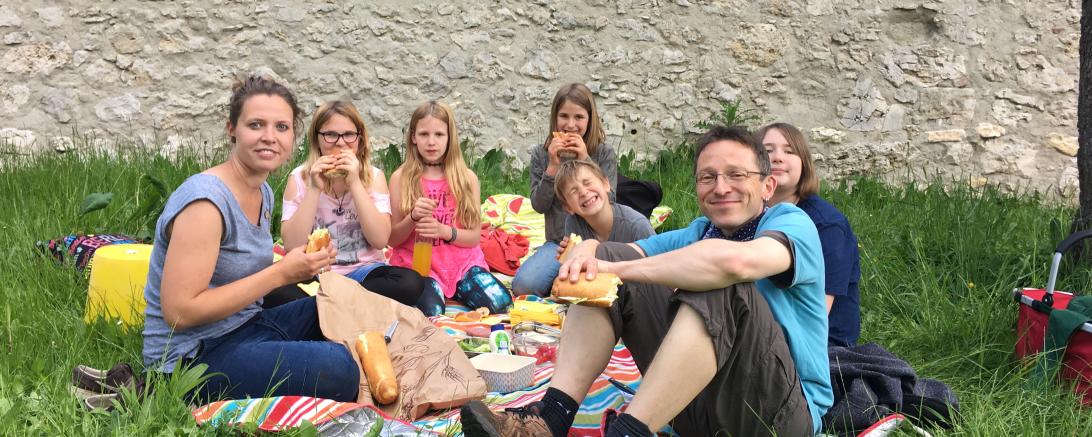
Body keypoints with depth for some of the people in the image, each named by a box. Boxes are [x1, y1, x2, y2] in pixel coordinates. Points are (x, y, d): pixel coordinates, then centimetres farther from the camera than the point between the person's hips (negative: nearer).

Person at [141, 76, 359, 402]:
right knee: (337, 370, -26)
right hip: (193, 355, -9)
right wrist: (280, 273, -21)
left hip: (246, 326, 9)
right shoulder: (206, 201, -21)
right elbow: (179, 312, -25)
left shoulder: (263, 193, 7)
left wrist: (302, 266, -2)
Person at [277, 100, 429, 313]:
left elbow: (380, 240, -12)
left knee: (411, 282, -30)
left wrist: (355, 183, -17)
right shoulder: (300, 177, 0)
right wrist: (314, 189, -16)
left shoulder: (374, 176, 2)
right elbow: (292, 246, -10)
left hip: (363, 271, 2)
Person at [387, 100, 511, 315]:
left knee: (501, 302, -21)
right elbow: (392, 238, 1)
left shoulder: (467, 178, 4)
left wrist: (444, 231, -16)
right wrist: (413, 218, -18)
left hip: (461, 261, 3)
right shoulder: (401, 178, 0)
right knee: (429, 311, -33)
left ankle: (455, 291, 5)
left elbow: (475, 236, 3)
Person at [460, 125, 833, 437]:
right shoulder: (701, 232, 14)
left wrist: (619, 269, -23)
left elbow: (736, 262, -32)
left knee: (719, 284, -32)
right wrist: (585, 253, -20)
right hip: (699, 402, 6)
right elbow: (605, 254, 7)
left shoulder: (793, 223, -7)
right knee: (604, 257, -1)